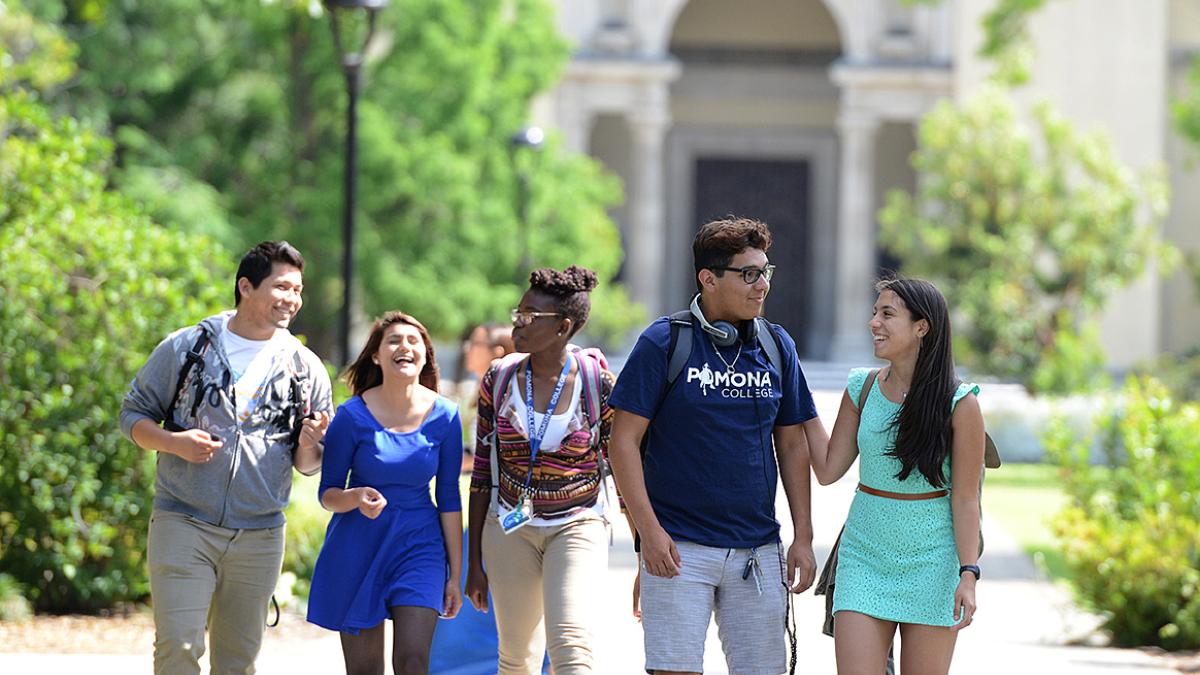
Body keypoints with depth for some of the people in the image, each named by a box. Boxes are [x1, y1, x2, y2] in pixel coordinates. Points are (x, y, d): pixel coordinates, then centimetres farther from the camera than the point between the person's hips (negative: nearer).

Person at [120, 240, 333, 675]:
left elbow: (309, 465, 13)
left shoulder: (306, 369, 7)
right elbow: (133, 413, 6)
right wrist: (172, 442, -14)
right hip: (183, 525, -3)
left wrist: (309, 445, -11)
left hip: (259, 537, 3)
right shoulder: (184, 348, 1)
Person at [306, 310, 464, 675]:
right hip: (359, 547, -1)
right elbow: (327, 493, -3)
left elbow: (449, 499, 3)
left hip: (418, 545, 1)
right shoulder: (353, 415, -10)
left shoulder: (444, 416, -5)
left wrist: (455, 575, 5)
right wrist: (356, 498, -27)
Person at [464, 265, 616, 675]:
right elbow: (482, 475, 7)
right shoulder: (499, 379, 1)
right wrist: (474, 562, 7)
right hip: (510, 529, 3)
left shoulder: (597, 383, -8)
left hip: (577, 528, -3)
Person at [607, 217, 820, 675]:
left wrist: (803, 537, 8)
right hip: (679, 548, -4)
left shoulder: (777, 346, 8)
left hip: (758, 550, 4)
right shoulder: (664, 343, -5)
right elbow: (625, 439, -5)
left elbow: (792, 444, 14)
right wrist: (648, 529, -13)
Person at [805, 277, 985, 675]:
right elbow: (828, 470, 9)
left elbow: (965, 500, -7)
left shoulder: (958, 404, -7)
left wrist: (968, 574, -14)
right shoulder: (862, 389, 5)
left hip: (930, 565, -3)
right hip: (865, 557, 3)